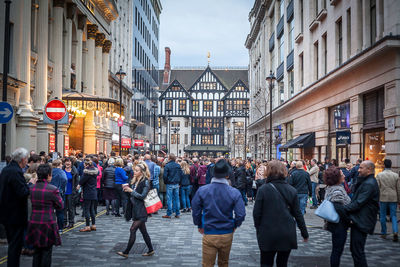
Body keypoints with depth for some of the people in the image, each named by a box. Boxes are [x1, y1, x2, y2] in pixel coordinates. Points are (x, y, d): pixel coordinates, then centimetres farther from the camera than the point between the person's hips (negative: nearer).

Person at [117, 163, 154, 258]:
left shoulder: (145, 182, -11)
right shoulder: (134, 181, 12)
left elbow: (142, 196, -17)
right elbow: (132, 195, 17)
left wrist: (131, 190, -17)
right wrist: (127, 189, -2)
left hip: (141, 210, -8)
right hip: (135, 209, 8)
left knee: (133, 229, -10)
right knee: (143, 231, 13)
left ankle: (126, 252, -6)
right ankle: (150, 250, 23)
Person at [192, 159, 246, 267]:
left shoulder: (202, 190, -10)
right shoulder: (234, 192, -12)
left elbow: (195, 211, -3)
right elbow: (241, 214, -12)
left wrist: (200, 226, 12)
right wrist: (234, 226, 7)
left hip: (209, 235, -1)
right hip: (227, 235, 1)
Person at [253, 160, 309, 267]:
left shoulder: (263, 190, -10)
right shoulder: (291, 190, -1)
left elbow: (256, 213, -8)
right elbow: (298, 214, 4)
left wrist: (258, 229, 8)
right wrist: (304, 233, 14)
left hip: (267, 235, -3)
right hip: (287, 234, 3)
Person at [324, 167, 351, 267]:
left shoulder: (331, 188, 11)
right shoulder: (337, 190, -21)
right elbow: (338, 210, -25)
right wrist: (349, 219, -14)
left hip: (336, 224, 10)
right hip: (340, 225, -10)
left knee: (336, 249, 18)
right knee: (337, 250, -1)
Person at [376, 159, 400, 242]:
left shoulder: (379, 175, -4)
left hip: (383, 198, -1)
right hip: (393, 198, 1)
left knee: (383, 216, 10)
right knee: (393, 215, 7)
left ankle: (383, 233, 17)